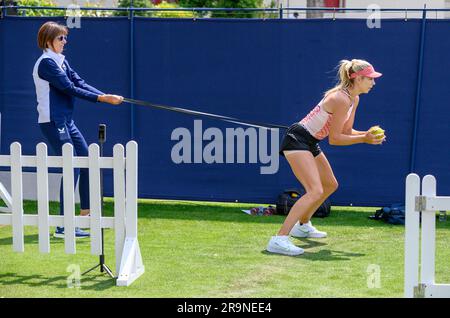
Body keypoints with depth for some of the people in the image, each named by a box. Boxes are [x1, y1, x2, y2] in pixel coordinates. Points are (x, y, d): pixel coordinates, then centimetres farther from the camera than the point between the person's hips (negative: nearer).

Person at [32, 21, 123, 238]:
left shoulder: (61, 61, 15)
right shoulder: (46, 63, -13)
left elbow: (78, 82, 5)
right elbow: (70, 89, -19)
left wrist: (105, 95, -9)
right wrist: (100, 98, -20)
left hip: (66, 121, 10)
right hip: (52, 122, -10)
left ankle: (86, 215, 23)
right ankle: (63, 226, -11)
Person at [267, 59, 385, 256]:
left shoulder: (354, 99, 8)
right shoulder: (341, 99, -22)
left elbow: (346, 132, 13)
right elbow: (334, 139, -20)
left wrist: (367, 134, -3)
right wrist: (364, 140, -17)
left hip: (310, 143, 11)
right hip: (297, 139, -11)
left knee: (330, 185, 25)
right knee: (315, 191, -24)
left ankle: (302, 225, 43)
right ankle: (279, 240, -32)